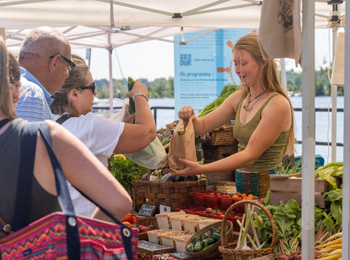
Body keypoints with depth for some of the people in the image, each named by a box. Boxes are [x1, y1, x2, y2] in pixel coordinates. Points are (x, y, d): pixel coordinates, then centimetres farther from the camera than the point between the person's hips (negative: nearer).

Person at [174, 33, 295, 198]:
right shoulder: (239, 98, 9)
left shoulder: (278, 105, -14)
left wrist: (201, 169, -25)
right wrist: (191, 118, -11)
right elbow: (203, 126, 14)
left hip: (266, 188, -6)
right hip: (241, 184, 7)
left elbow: (250, 155, -19)